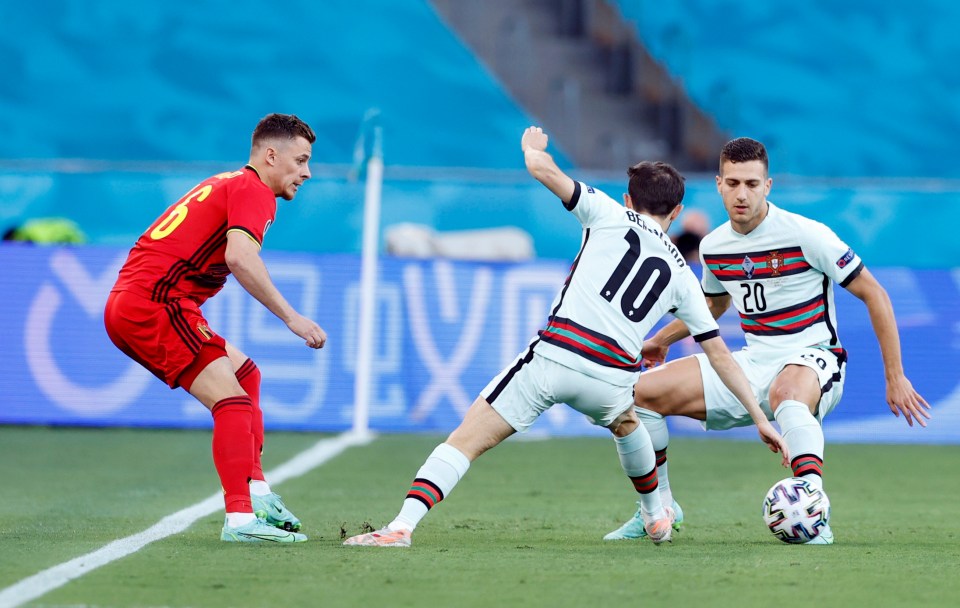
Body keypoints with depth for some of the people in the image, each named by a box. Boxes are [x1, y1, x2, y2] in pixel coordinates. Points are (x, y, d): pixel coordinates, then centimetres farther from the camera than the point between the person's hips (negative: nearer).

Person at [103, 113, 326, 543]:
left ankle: (257, 491, 14)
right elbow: (239, 257, -24)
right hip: (153, 304, -10)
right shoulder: (253, 191, -7)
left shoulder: (224, 185, 24)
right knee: (232, 400, -17)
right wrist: (291, 317, -23)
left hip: (128, 307, 10)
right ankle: (241, 518, -27)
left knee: (245, 374, 20)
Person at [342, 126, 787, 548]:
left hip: (555, 356, -4)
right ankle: (656, 518, 51)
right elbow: (718, 352, 23)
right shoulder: (680, 274, 22)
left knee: (466, 440, -4)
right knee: (625, 423, 40)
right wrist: (759, 416, 29)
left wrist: (533, 147, 30)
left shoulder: (609, 215, 13)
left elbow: (542, 168, 5)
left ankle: (402, 526, -19)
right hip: (613, 380, 4)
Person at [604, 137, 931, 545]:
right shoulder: (713, 247, 4)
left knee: (785, 394, -45)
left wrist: (895, 377, -11)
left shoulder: (805, 235, -15)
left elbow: (874, 295, -9)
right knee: (640, 391, -4)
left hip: (812, 358, -6)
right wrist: (661, 340, 27)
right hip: (752, 363, 6)